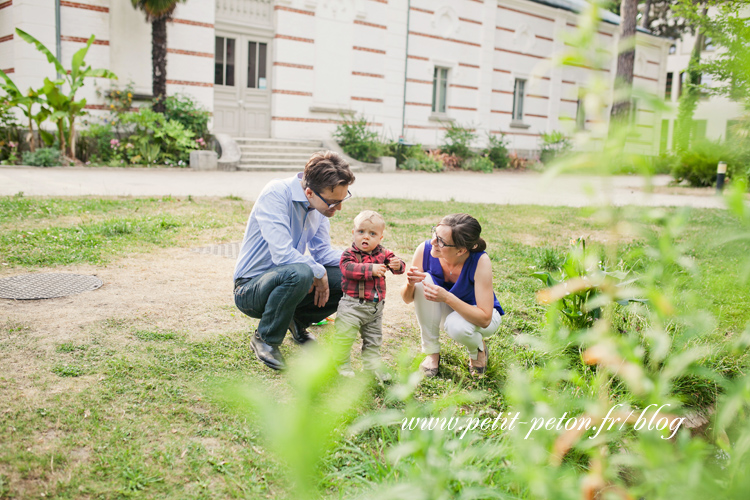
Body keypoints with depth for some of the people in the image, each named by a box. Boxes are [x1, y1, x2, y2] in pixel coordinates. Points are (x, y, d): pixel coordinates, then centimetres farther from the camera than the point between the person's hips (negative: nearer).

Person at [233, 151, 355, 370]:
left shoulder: (321, 203, -2)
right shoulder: (275, 194, -25)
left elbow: (322, 251, 4)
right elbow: (282, 254, -34)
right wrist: (318, 272, -20)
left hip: (286, 282, 7)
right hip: (250, 288, -7)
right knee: (299, 273, -38)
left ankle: (299, 322, 15)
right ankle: (265, 340, -12)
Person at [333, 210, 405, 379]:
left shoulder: (382, 254, 3)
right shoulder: (349, 253, -11)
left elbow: (395, 264, 0)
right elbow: (348, 268, -28)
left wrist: (398, 265, -25)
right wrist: (370, 269, -35)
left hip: (375, 307, 5)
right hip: (352, 305, -5)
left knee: (373, 340, 17)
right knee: (344, 337, -3)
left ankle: (373, 367, 31)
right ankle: (343, 366, 15)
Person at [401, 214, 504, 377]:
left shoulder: (480, 261, -33)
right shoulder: (425, 250, -24)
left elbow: (485, 319, -33)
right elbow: (407, 299, -11)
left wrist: (447, 297, -43)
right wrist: (409, 284, -35)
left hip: (478, 315, -3)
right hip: (446, 310, 4)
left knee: (456, 326, -36)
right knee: (423, 281, -26)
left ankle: (478, 348, 3)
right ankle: (432, 352, -8)